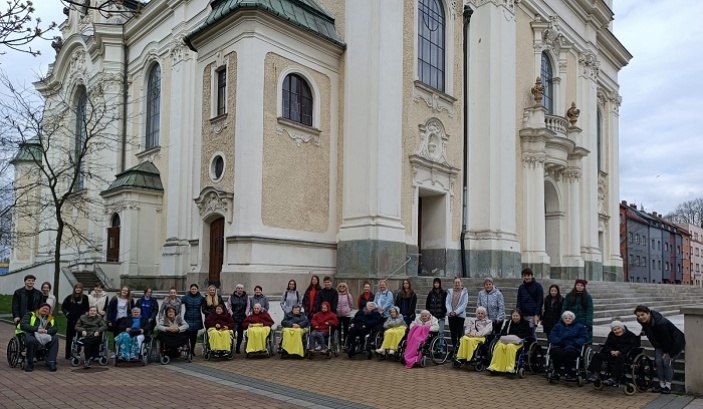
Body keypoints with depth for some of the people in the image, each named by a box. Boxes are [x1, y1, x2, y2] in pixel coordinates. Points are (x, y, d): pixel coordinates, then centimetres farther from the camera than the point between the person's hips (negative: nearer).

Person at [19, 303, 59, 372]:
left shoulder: (51, 319, 19)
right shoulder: (30, 315, 9)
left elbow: (55, 329, 4)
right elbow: (23, 325, -8)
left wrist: (47, 331, -19)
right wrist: (37, 329, -21)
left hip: (45, 337, 4)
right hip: (31, 335, -3)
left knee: (55, 339, -25)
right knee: (31, 340, -37)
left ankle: (51, 362, -26)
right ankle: (30, 364, -19)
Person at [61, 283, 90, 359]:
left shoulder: (85, 298, -1)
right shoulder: (69, 297, 4)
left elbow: (87, 308, 0)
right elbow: (63, 307, 9)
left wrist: (83, 314, -12)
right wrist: (67, 313, -4)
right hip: (71, 320, 2)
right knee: (69, 338, 6)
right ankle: (67, 355, 13)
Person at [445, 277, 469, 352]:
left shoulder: (464, 292, 0)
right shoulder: (450, 291, 9)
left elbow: (464, 304, -7)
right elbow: (447, 303, 5)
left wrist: (456, 312, -14)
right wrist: (450, 311, -11)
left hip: (460, 315, -3)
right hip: (451, 315, 4)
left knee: (460, 332, -4)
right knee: (453, 332, 7)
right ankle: (454, 348, 15)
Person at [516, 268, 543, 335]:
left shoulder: (537, 286, -1)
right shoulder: (521, 287, 12)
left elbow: (540, 301, -4)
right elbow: (519, 301, 12)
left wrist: (537, 314, -11)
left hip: (533, 315, -4)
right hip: (523, 315, 4)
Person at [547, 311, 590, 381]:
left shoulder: (579, 326, 18)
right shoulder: (558, 326, 22)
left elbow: (585, 337, 6)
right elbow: (552, 336, 10)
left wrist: (575, 343, -10)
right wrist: (559, 342, -10)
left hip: (573, 347, -2)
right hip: (560, 346, 2)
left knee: (568, 351, -37)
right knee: (555, 351, -33)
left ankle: (569, 373, -24)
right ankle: (557, 372, -20)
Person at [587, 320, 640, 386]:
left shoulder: (630, 335, 1)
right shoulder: (611, 335, 17)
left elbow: (631, 346, -13)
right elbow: (607, 345, 12)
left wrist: (620, 352, -24)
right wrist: (611, 351, -12)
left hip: (624, 354, -5)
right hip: (612, 353, 6)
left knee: (619, 358, -41)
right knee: (597, 355, -13)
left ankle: (613, 378, -46)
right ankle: (596, 374, -28)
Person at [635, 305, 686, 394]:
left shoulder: (661, 323, -38)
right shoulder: (643, 321, -16)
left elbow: (667, 339, -26)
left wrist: (666, 352, -16)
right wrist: (644, 331, -4)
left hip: (675, 342, -7)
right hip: (660, 344, 7)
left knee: (667, 361, -13)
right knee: (658, 361, -2)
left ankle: (668, 386, -1)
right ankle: (662, 385, 8)